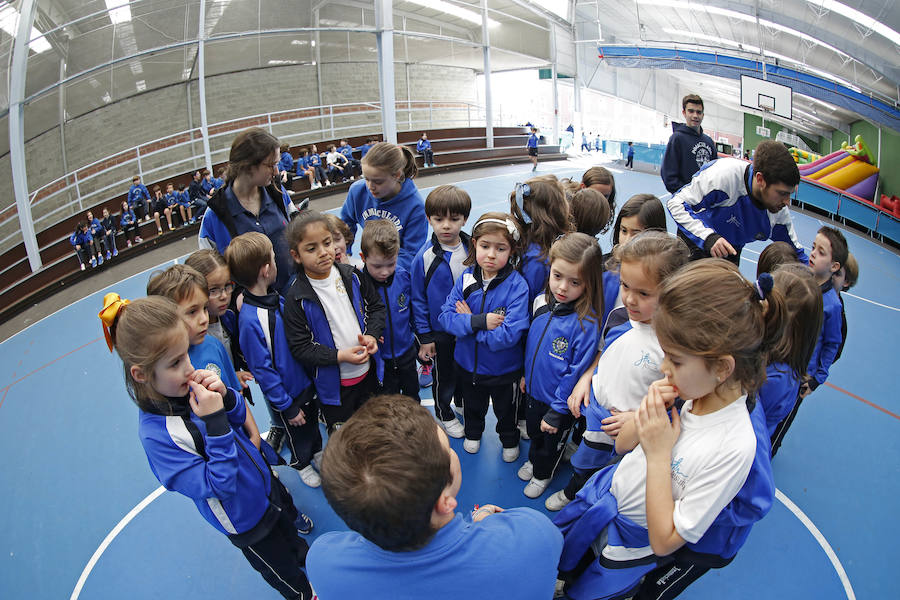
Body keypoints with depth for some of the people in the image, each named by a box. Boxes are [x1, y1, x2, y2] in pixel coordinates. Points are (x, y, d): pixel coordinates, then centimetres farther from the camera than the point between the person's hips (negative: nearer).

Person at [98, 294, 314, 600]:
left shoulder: (189, 385, -19)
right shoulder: (155, 433, -36)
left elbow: (240, 416, -4)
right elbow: (218, 486, -34)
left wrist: (225, 397, -26)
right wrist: (215, 422, -41)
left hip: (264, 481, 6)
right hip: (245, 517, -5)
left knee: (288, 519, 36)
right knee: (284, 572, 23)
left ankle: (304, 555, 68)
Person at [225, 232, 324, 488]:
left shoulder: (277, 298, -9)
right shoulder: (250, 320, -32)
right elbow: (263, 371, -24)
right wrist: (287, 407, -17)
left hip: (306, 380, 6)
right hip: (286, 393, -6)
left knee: (313, 420, 29)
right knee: (297, 432, 21)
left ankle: (317, 451, 57)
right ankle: (302, 464, 50)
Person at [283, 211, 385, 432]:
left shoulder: (351, 275, -6)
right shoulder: (296, 298, -19)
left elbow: (376, 306, 6)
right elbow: (300, 347, -17)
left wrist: (372, 335, -12)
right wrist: (340, 356, -26)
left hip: (368, 372, 4)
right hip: (333, 385, -4)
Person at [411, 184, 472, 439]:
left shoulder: (473, 250, -10)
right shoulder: (425, 257, -18)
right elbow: (418, 299, -10)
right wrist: (424, 337, -8)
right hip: (440, 331, -3)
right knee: (443, 375, 16)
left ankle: (462, 403, 50)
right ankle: (443, 413, 41)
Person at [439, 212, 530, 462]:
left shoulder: (517, 286, -26)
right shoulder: (466, 278, -14)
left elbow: (508, 335, -32)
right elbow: (445, 316, -16)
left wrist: (468, 321, -24)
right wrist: (480, 322, -32)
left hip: (503, 369, -3)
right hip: (468, 363, 3)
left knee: (506, 410, 25)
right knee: (472, 406, 30)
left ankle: (510, 440, 54)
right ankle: (473, 433, 60)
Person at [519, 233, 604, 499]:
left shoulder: (586, 322, -31)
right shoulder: (541, 303, -12)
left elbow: (577, 372, -24)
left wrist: (557, 412, -18)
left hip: (560, 400, -5)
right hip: (534, 390, 5)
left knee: (552, 441, 23)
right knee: (533, 431, 30)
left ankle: (542, 474, 51)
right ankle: (533, 459, 60)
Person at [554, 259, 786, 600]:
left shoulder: (734, 447, -33)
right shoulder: (690, 391, -16)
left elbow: (665, 542, -25)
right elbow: (622, 445, -1)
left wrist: (658, 456, -29)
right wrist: (648, 412, -20)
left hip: (628, 543, -5)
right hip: (605, 489, 5)